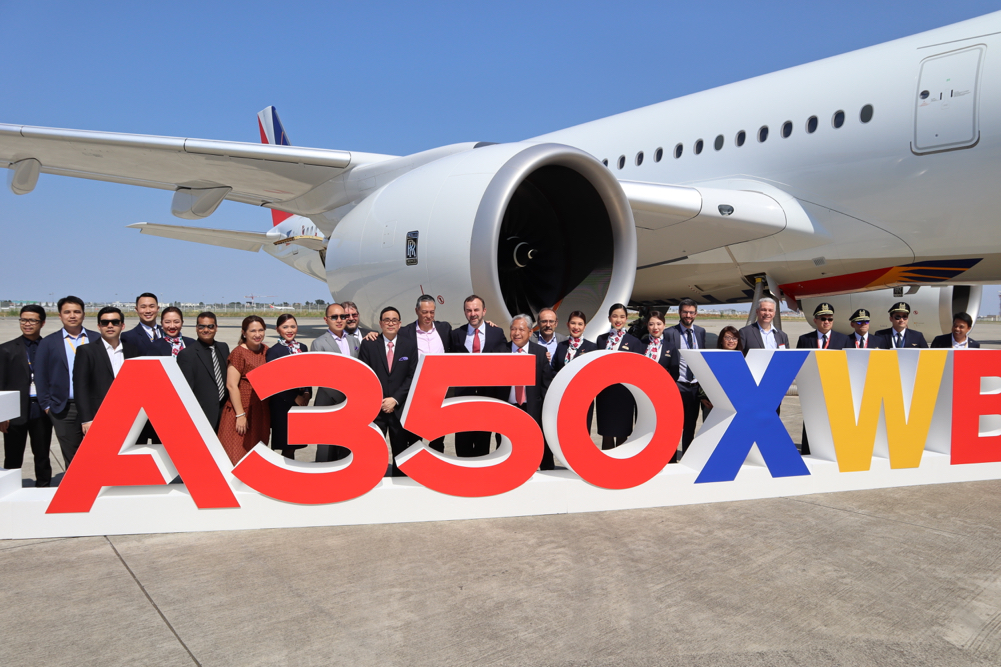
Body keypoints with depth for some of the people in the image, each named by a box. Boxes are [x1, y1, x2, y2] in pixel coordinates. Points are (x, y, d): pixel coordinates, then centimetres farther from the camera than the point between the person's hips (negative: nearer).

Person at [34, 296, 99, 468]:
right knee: (71, 459, 7)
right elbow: (40, 376, 7)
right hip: (64, 409, 0)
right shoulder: (48, 343, 7)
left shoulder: (97, 339, 7)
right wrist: (46, 405, 0)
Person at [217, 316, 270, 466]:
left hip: (261, 412, 6)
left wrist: (269, 413, 11)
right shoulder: (239, 352, -11)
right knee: (238, 458, -1)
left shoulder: (265, 350, 8)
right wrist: (240, 415, -17)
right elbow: (231, 385, -14)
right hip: (242, 410, -6)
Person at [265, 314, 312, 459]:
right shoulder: (273, 351, -8)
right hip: (283, 405, -5)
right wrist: (294, 398, -13)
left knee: (293, 445, 11)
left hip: (301, 403, 5)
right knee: (288, 446, -1)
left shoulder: (302, 348, 9)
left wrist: (307, 394, -1)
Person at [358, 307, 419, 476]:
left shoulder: (410, 345, 6)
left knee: (401, 452, 8)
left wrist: (395, 399, -9)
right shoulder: (368, 345, 3)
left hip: (400, 408, 1)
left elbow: (412, 376, 0)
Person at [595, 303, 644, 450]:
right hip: (604, 392, 2)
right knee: (606, 433, 7)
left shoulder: (633, 341, 2)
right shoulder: (601, 339, 9)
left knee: (622, 434, 5)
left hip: (624, 393, -2)